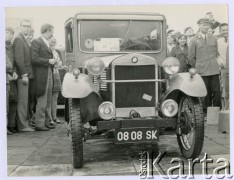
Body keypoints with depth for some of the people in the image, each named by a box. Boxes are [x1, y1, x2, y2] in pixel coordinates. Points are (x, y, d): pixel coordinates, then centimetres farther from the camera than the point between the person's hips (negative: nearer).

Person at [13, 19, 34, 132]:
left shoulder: (24, 40, 18)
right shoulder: (18, 39, -11)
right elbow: (18, 59, -18)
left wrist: (26, 74, 14)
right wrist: (24, 75, -20)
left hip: (25, 75, 10)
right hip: (23, 75, -10)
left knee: (24, 101, 13)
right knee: (22, 101, -6)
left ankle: (24, 123, 20)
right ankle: (22, 126, -2)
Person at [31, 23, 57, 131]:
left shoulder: (47, 43, 20)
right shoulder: (36, 42, -8)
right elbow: (34, 58, -17)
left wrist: (52, 61, 6)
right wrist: (48, 61, -16)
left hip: (49, 75, 9)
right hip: (41, 76, -9)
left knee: (48, 101, 12)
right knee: (42, 101, -7)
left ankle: (46, 122, 20)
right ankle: (39, 124, -1)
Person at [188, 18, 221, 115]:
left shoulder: (213, 39, 12)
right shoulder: (194, 41, 1)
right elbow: (191, 58, 4)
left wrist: (213, 65, 15)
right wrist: (198, 68, 7)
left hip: (214, 71, 3)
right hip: (202, 72, -3)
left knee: (216, 92, 0)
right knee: (206, 93, 0)